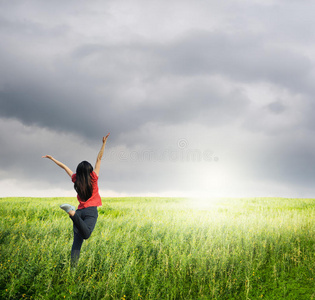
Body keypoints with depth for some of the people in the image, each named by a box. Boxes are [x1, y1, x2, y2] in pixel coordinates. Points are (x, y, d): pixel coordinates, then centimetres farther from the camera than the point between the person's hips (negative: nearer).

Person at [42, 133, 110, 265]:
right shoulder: (93, 178, 3)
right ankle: (72, 212, -45)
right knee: (86, 234, -27)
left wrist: (52, 159, 33)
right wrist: (104, 143, 2)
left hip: (80, 211, 4)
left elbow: (64, 167, 23)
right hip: (91, 210, -4)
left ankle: (73, 265, -18)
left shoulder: (76, 179, 11)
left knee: (77, 240, -2)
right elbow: (99, 159, 2)